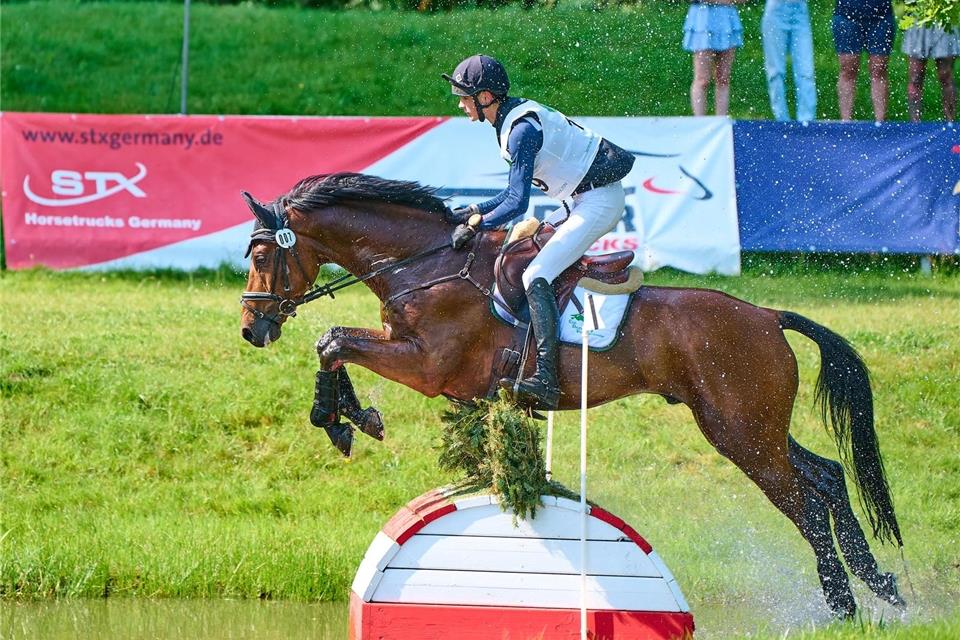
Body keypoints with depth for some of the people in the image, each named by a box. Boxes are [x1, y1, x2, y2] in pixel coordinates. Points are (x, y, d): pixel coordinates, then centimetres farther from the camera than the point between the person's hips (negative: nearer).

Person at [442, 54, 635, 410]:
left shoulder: (522, 130, -21)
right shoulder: (514, 118, 10)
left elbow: (517, 204, -24)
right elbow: (516, 194, 18)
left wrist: (475, 225, -14)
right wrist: (472, 212, 10)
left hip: (599, 201, -11)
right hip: (583, 198, 11)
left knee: (536, 278, -21)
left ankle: (546, 378, -32)